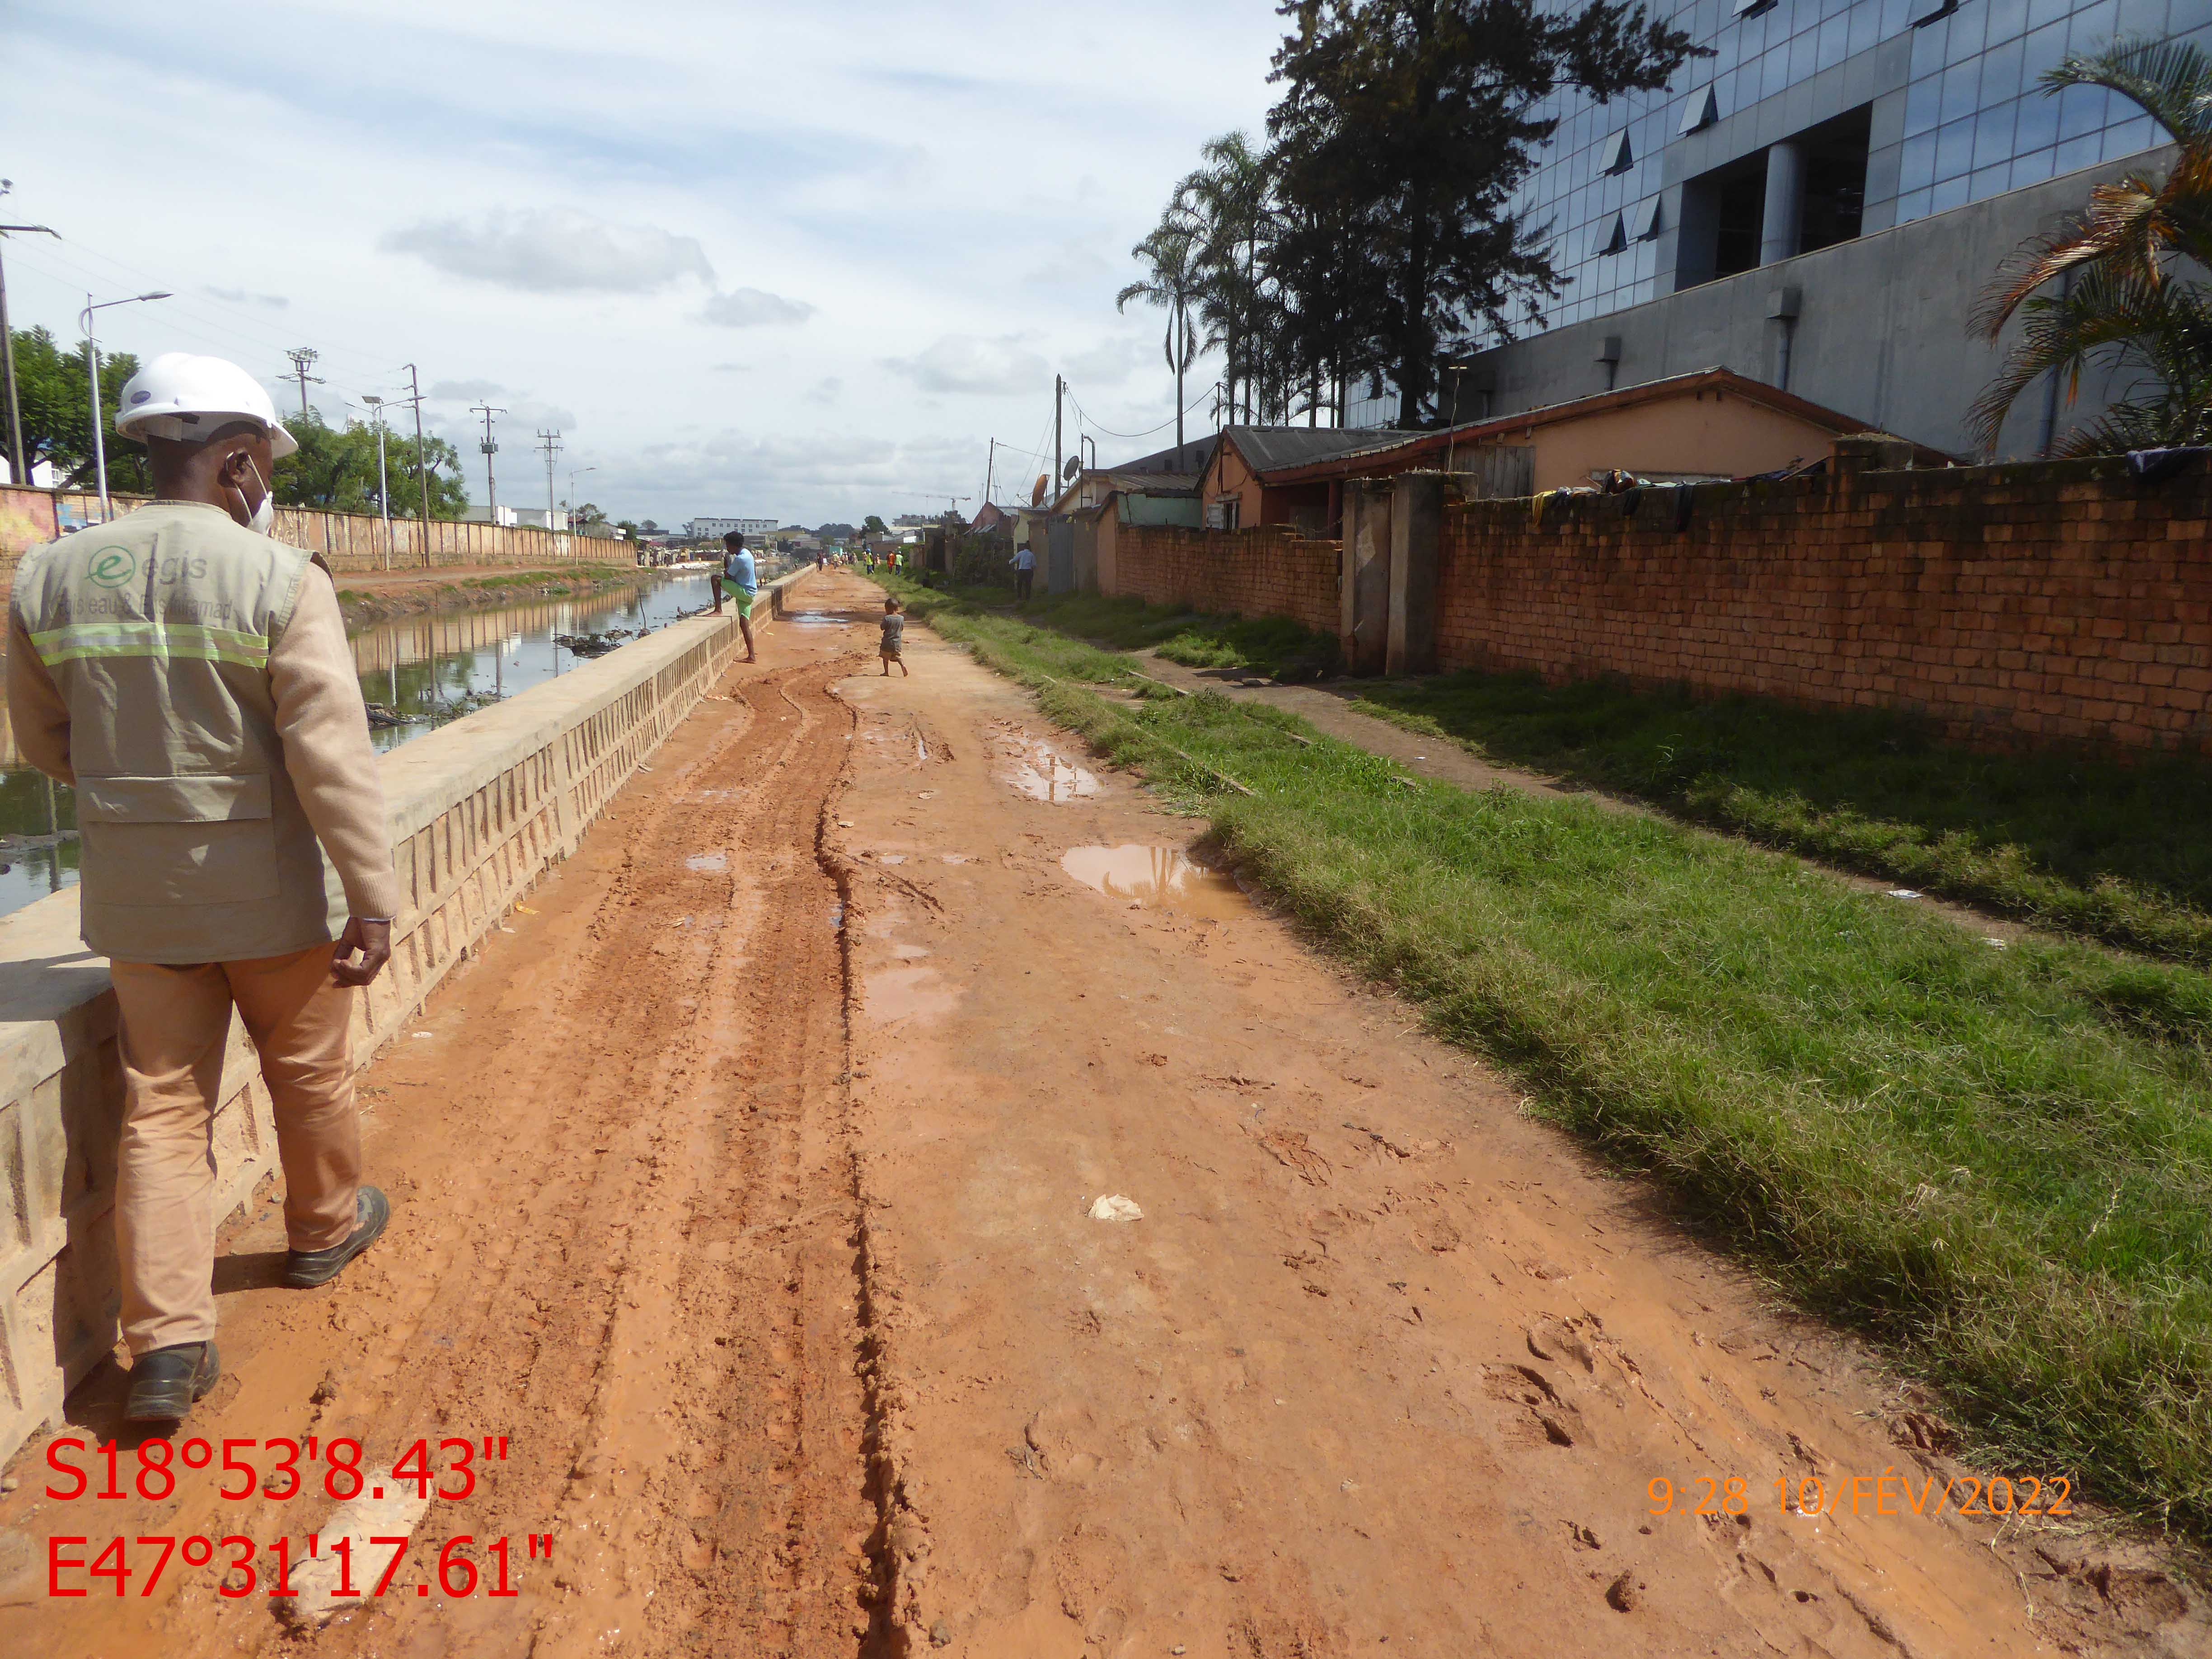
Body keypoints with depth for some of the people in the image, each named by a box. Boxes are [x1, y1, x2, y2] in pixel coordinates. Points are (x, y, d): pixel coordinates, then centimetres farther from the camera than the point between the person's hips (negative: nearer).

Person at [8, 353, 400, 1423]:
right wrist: (372, 900, -17)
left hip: (135, 893, 4)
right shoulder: (282, 581, -16)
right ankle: (324, 1230, 40)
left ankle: (168, 1343, 8)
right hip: (270, 888, -4)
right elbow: (332, 756, -21)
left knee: (162, 1103, 10)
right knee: (308, 1070, 19)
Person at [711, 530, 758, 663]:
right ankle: (752, 656, 4)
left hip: (744, 592, -9)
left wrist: (726, 564, 0)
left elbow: (728, 576, -15)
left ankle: (718, 610, -12)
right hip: (749, 594, 9)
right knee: (745, 625, 7)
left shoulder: (739, 559, -19)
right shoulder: (747, 554, 10)